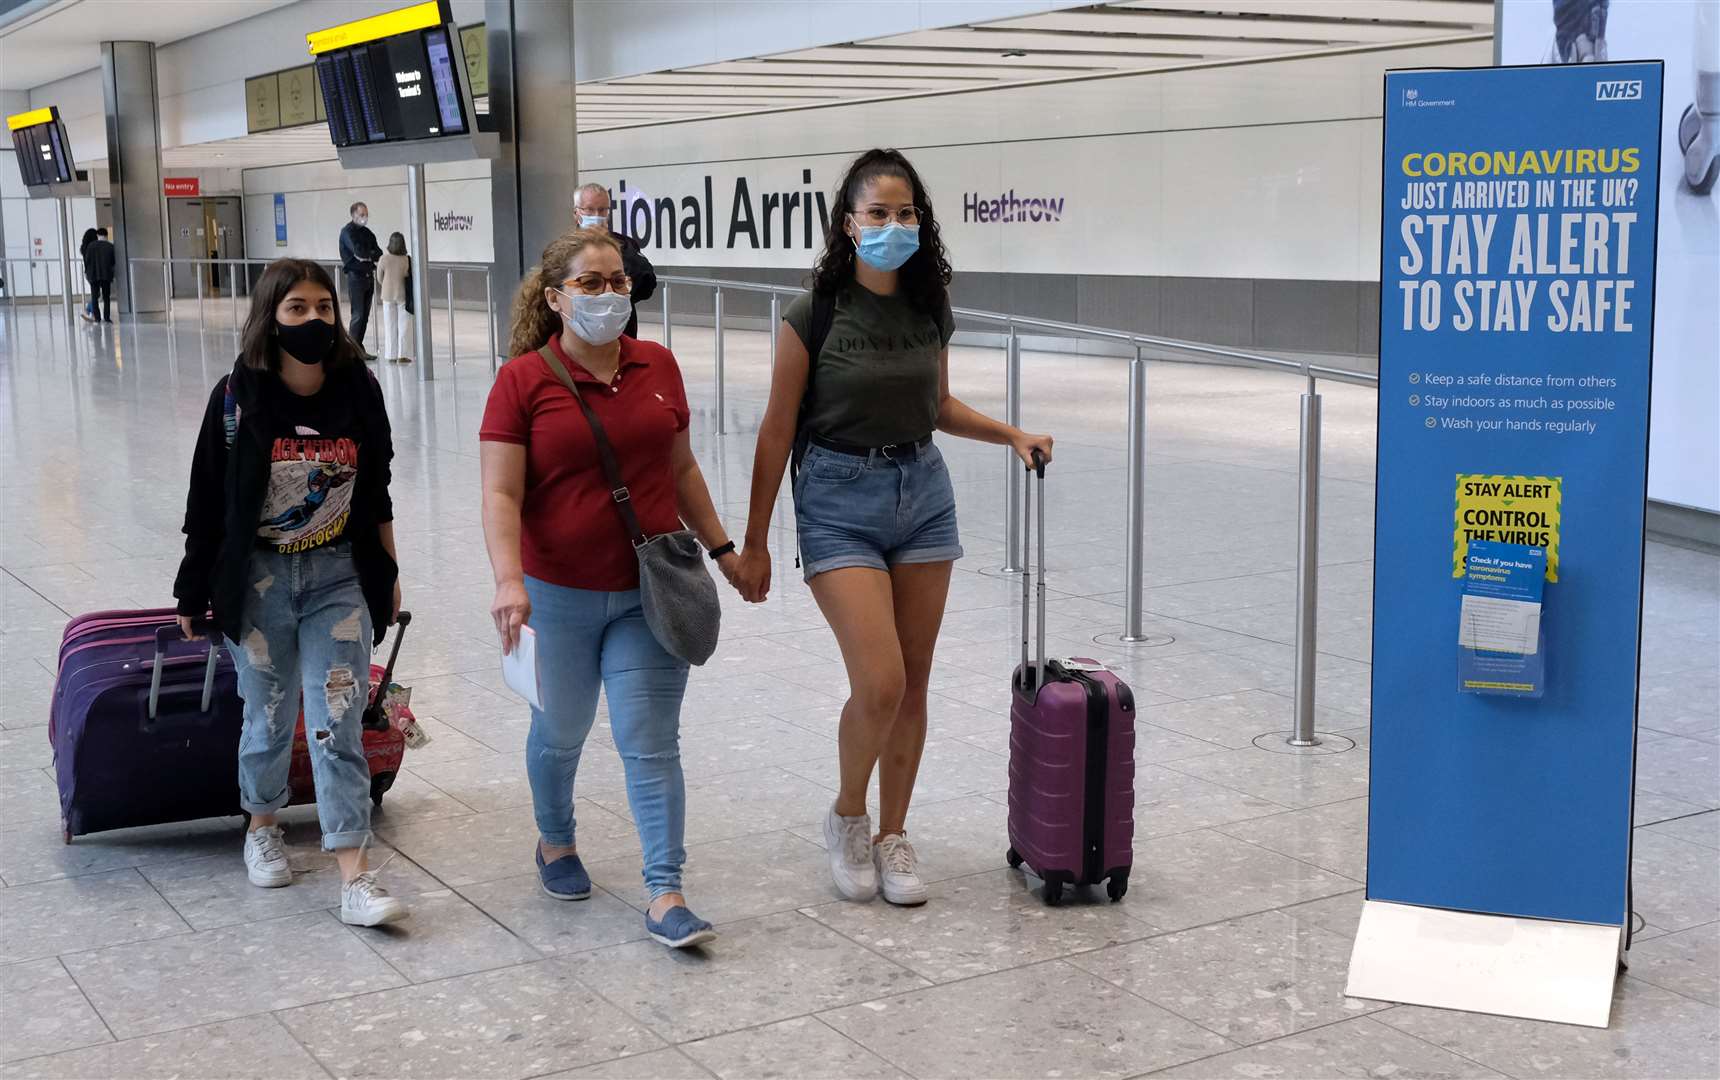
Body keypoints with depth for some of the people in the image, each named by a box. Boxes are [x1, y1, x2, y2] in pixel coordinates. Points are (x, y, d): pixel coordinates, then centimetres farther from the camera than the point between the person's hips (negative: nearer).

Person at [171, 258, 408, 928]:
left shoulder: (358, 389, -3)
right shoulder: (238, 396, -9)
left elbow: (376, 492, 9)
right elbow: (208, 501, -3)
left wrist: (388, 575, 13)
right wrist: (193, 594, 2)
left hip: (341, 576, 1)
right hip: (258, 577, -1)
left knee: (339, 720, -4)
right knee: (269, 713, 11)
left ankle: (353, 875, -4)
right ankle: (262, 825, 38)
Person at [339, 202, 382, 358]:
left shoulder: (367, 232, 15)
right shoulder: (347, 231, -6)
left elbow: (377, 252, 7)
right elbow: (357, 250, -19)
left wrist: (366, 256, -11)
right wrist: (373, 254, -4)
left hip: (368, 276, 7)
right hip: (355, 276, -7)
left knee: (365, 315, 8)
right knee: (358, 315, -8)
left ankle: (359, 347, 14)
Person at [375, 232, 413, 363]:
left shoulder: (383, 259, -11)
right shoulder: (408, 260, -13)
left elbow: (379, 278, 0)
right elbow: (411, 278, -4)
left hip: (388, 295, 1)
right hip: (403, 295, -1)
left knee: (390, 325, 9)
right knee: (404, 324, 6)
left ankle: (391, 354, 11)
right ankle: (402, 354, 4)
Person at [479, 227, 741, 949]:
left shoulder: (658, 367, 3)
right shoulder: (523, 381, -8)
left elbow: (681, 467, 14)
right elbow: (501, 495, -13)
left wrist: (720, 547, 15)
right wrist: (509, 582, -25)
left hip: (650, 594, 2)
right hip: (559, 596, -1)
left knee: (651, 742, -3)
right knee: (561, 732, 17)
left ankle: (665, 896, -1)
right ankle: (556, 843, 44)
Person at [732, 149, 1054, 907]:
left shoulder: (930, 310, 2)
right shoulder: (814, 315, -12)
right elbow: (777, 432, -8)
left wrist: (1010, 434, 3)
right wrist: (754, 544, -6)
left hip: (923, 493, 5)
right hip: (839, 502, -5)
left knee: (913, 682, 7)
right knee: (880, 683, -14)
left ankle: (892, 836, 22)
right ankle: (846, 817, 13)